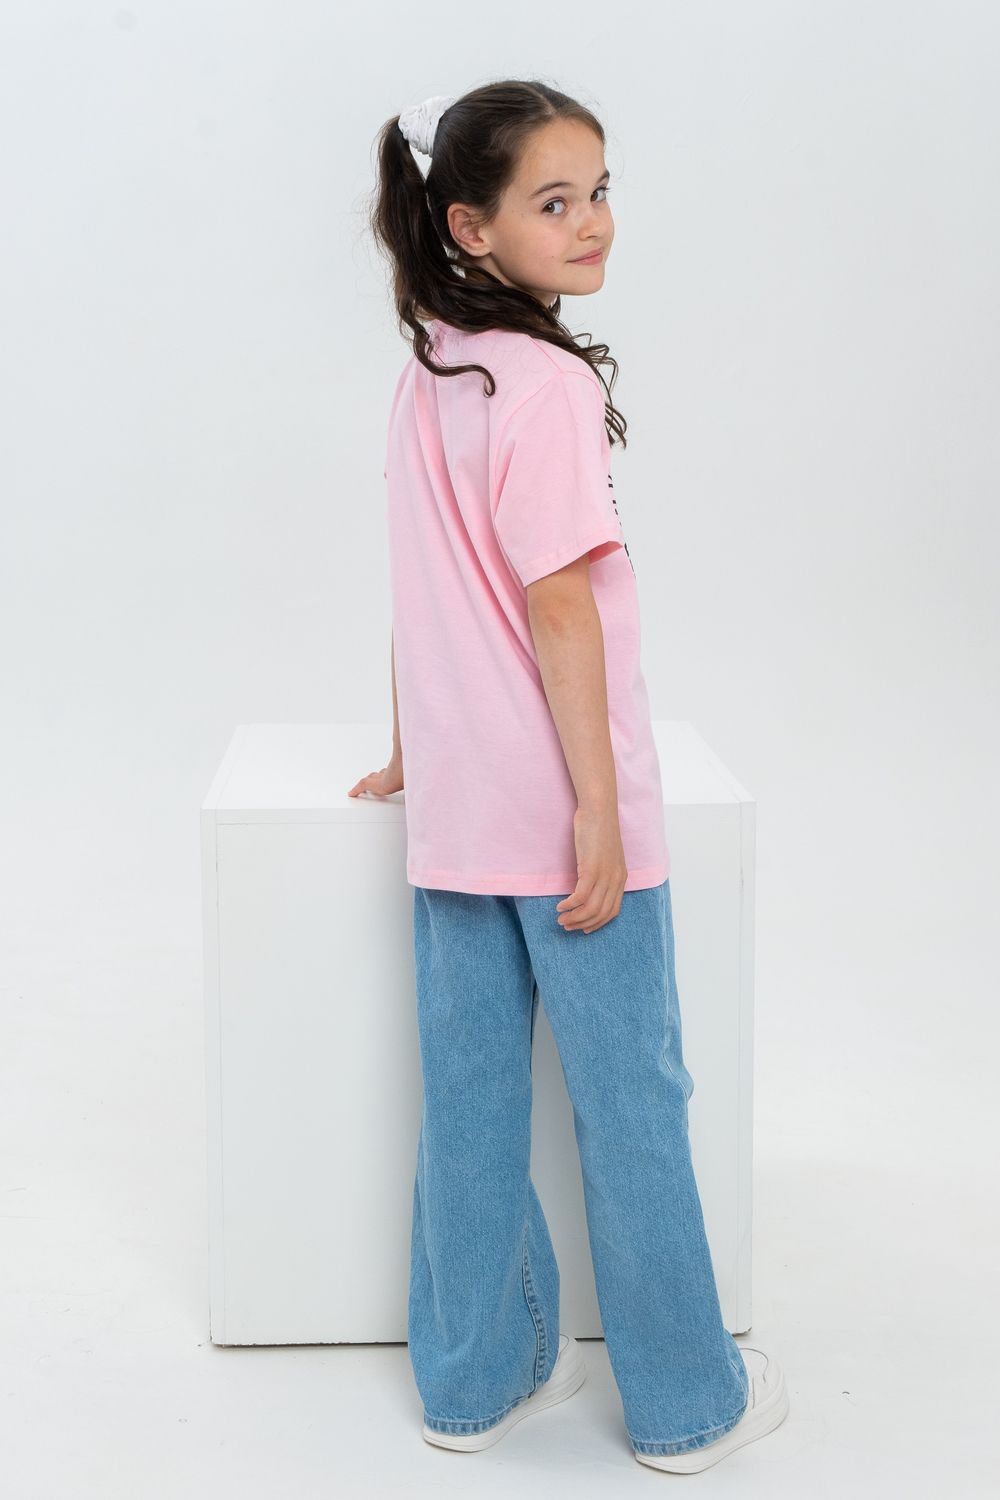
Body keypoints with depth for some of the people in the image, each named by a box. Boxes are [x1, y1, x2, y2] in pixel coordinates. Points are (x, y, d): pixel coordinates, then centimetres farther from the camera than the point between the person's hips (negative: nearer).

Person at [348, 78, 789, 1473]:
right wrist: (599, 806, -17)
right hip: (562, 815, -8)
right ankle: (687, 1402, 18)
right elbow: (558, 606, -19)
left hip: (456, 815, 8)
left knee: (469, 1099, 13)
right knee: (632, 1102, 5)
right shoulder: (547, 382, -15)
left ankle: (476, 1373, 26)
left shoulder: (421, 381, 10)